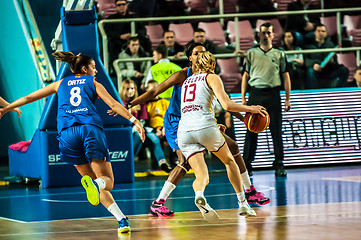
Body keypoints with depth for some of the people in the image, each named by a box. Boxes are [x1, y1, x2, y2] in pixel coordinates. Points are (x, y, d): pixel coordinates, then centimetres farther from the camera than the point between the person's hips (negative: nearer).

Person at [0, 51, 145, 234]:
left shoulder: (61, 84, 26)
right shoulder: (93, 83, 20)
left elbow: (29, 98, 30)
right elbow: (113, 104, 5)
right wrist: (134, 120, 1)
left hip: (67, 133, 3)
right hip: (91, 129, -2)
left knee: (95, 181, 10)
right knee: (107, 181, -1)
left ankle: (121, 220, -8)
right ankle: (95, 184, -39)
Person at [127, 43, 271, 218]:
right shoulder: (182, 75, -14)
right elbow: (155, 92, -13)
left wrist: (244, 118, 7)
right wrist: (129, 105, -17)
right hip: (176, 123, -7)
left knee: (232, 147, 5)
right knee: (186, 161, -27)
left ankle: (250, 192, 19)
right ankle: (157, 204, -25)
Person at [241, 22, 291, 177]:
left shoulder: (279, 54, 10)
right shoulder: (251, 53, 11)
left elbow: (285, 76, 9)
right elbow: (246, 75, 12)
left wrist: (287, 99, 2)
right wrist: (243, 97, 4)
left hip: (273, 94, 0)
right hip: (255, 93, 0)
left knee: (276, 130, -2)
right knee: (251, 131, -1)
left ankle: (279, 164, 3)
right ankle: (247, 163, 3)